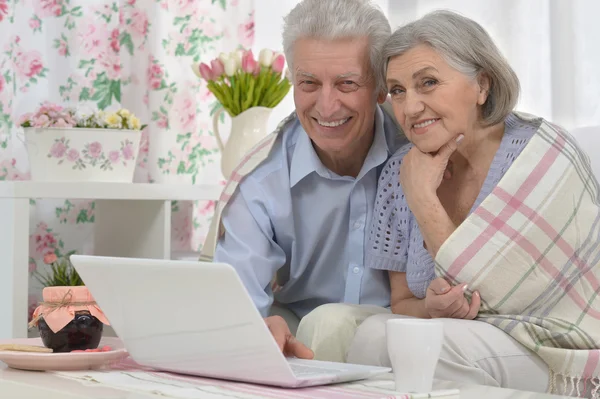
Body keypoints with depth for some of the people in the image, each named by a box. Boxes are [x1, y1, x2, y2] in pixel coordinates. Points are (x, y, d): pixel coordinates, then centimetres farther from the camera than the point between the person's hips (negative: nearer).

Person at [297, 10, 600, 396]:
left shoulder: (544, 158, -14)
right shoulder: (402, 170, 2)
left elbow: (486, 294, -18)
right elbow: (403, 302, 6)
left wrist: (422, 198, -15)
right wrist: (432, 307, -18)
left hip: (559, 361, -5)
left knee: (379, 338, -27)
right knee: (330, 322, -18)